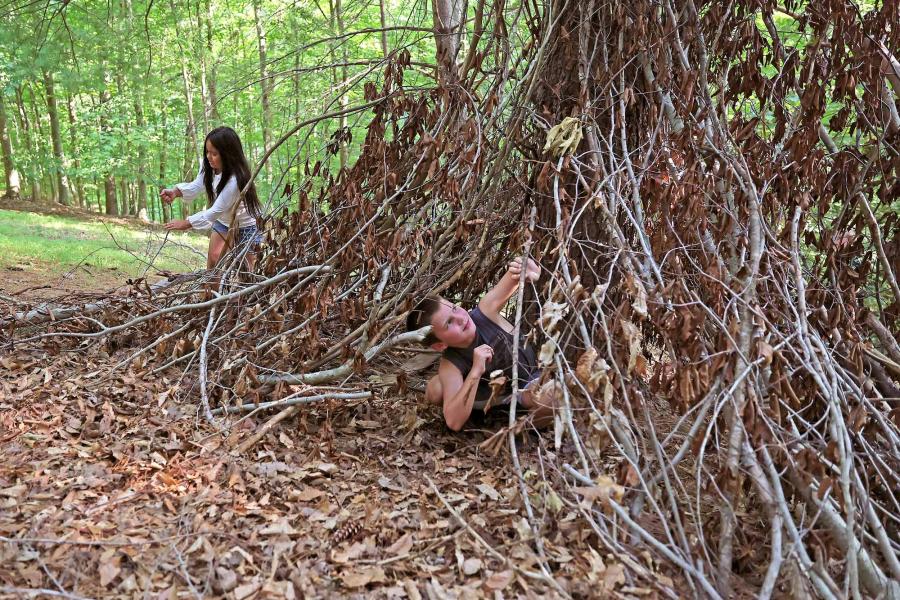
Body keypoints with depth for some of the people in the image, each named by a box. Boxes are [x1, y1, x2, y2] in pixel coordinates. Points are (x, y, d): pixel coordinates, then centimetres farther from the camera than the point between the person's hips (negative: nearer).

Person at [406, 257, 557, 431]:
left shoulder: (484, 313, -31)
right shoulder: (450, 366, -33)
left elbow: (516, 272, -32)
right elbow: (454, 422, -45)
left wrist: (527, 271, -58)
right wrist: (475, 372, -51)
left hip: (533, 379, -1)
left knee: (548, 403, -37)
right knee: (435, 391, -22)